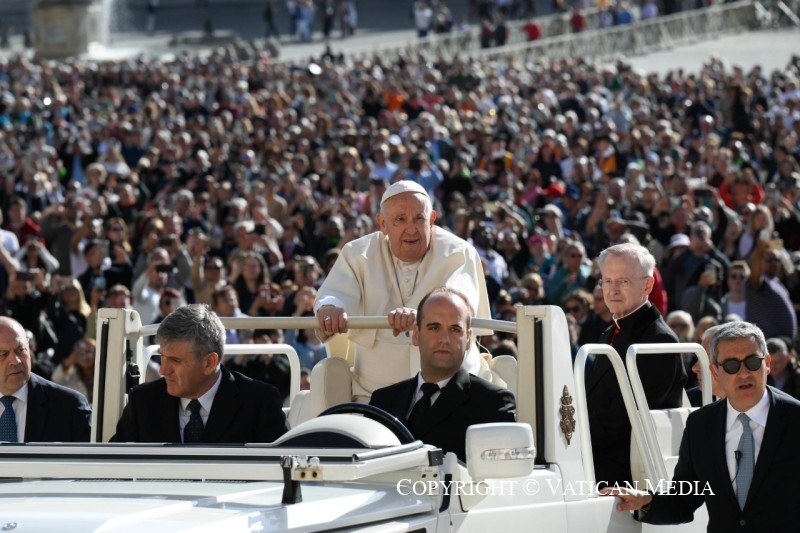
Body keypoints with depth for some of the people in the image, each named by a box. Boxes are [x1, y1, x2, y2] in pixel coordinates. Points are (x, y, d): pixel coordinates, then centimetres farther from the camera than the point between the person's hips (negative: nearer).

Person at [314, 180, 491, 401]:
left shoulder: (460, 254, 0)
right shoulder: (358, 254, 8)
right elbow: (336, 294, -7)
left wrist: (420, 317, -41)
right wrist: (329, 308, -34)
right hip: (373, 390, 2)